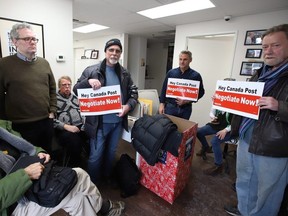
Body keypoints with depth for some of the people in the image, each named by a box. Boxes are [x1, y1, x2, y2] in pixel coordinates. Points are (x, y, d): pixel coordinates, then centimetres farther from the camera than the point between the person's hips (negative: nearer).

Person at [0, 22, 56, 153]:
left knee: (48, 154, 20)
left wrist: (52, 111, 5)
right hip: (22, 126, -4)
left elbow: (52, 88, 11)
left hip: (46, 121, 4)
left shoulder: (44, 63, 6)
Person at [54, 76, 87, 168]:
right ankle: (75, 166, -11)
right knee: (75, 141, -34)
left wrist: (85, 123, 4)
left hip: (80, 126, 5)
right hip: (63, 129, -4)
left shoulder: (75, 97, 21)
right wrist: (66, 126, -15)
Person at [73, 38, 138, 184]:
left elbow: (133, 93, 9)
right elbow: (76, 89, -4)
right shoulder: (92, 70, -6)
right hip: (99, 122, -4)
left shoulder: (125, 74, 6)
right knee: (95, 156, 9)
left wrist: (129, 105, -12)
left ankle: (108, 178, 46)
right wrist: (88, 81, -24)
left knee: (111, 153, 22)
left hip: (118, 121, 4)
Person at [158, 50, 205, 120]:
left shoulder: (196, 75, -2)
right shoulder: (171, 72, 2)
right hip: (170, 106, 1)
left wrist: (188, 101, -12)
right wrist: (162, 103, 0)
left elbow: (201, 92, 2)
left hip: (186, 108, 0)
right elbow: (164, 89, 6)